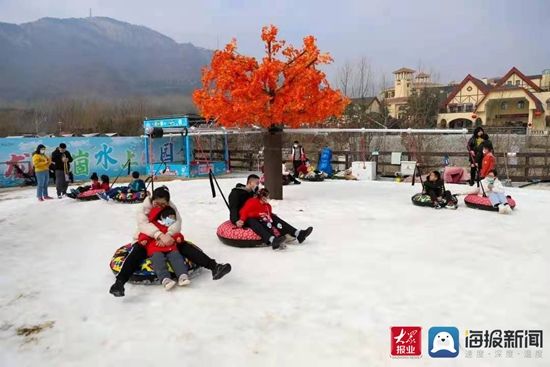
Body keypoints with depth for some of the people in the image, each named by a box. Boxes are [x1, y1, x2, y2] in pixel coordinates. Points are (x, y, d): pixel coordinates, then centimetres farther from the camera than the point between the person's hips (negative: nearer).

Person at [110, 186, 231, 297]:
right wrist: (160, 235, -47)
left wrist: (168, 235, -42)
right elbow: (143, 224, -30)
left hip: (167, 239, 1)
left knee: (185, 246, -23)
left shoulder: (171, 207, -5)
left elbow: (177, 222, -21)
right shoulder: (144, 208, -11)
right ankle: (119, 282, -47)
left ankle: (214, 266, -36)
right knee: (136, 251, -34)